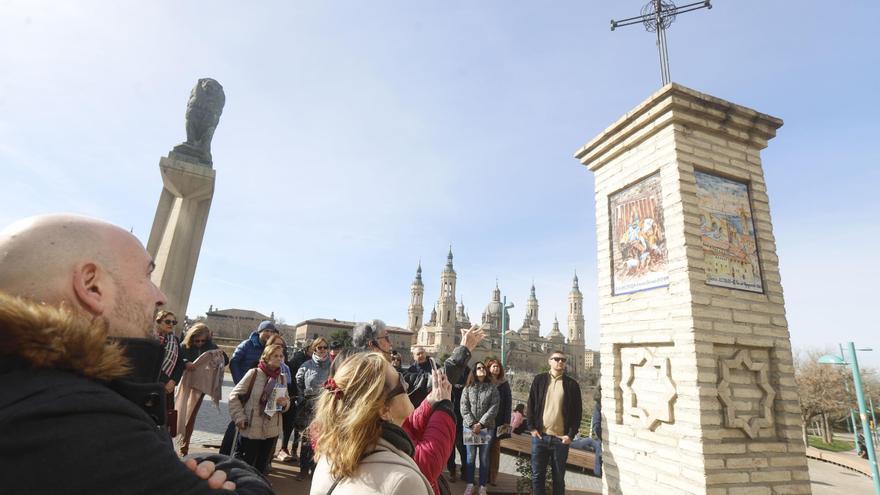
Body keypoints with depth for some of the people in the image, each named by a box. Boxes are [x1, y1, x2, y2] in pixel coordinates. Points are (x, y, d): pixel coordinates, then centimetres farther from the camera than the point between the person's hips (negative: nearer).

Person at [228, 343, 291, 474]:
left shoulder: (282, 378, 2)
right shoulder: (254, 373, -10)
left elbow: (287, 400, 10)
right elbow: (234, 396, -4)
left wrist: (284, 402, -13)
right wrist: (240, 417, -10)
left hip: (272, 430, 4)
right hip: (251, 429, -4)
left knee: (262, 466, 17)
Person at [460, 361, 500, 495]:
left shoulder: (492, 387, 1)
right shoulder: (468, 387, 3)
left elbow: (494, 408, -7)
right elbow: (464, 408, -2)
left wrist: (481, 424, -13)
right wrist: (472, 424, -11)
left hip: (487, 427, 0)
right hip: (469, 427, 1)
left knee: (484, 457, 6)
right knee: (470, 456, 7)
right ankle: (470, 484, 22)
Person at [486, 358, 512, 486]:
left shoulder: (504, 383, 4)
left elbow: (508, 402, 2)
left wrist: (506, 421, -5)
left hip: (499, 420, 1)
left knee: (495, 447, 4)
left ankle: (493, 476, 12)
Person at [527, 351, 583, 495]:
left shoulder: (572, 384, 2)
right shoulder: (539, 380, 4)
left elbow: (577, 412, 2)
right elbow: (531, 405, 5)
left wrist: (571, 434, -4)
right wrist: (532, 427, -2)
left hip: (561, 439, 0)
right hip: (540, 436, 1)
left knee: (559, 477, 10)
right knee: (538, 475, 8)